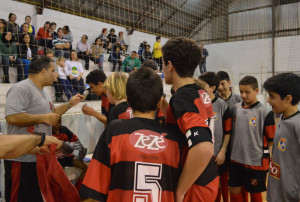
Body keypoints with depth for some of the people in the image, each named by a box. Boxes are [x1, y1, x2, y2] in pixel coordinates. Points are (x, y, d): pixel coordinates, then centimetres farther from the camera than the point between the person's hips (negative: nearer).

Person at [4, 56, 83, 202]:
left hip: (41, 156, 10)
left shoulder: (43, 91, 16)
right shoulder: (21, 89, -16)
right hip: (22, 158, -9)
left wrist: (69, 104, 16)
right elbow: (12, 117, -28)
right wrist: (43, 118, -20)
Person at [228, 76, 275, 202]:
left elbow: (271, 140, -7)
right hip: (236, 159, 4)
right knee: (234, 190, 13)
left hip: (256, 161, -4)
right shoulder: (236, 108, 3)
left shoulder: (264, 111, -12)